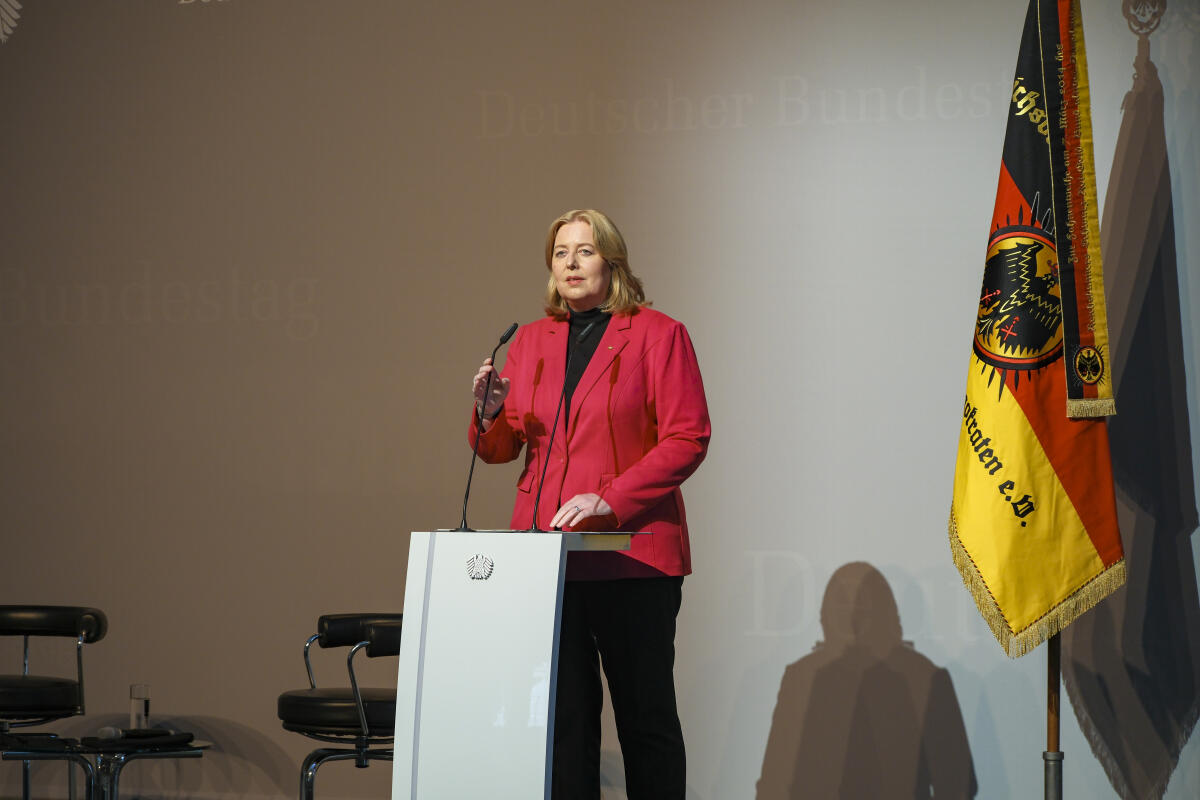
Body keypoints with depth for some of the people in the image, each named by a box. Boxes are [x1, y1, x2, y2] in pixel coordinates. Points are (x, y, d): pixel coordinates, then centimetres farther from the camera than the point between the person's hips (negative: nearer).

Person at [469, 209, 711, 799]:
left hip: (633, 554, -4)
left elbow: (686, 440, -6)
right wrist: (489, 414, -8)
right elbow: (499, 449, 16)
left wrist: (610, 500, -16)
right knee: (564, 713, 2)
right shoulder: (531, 340, 15)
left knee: (646, 717, 0)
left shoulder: (658, 335, 2)